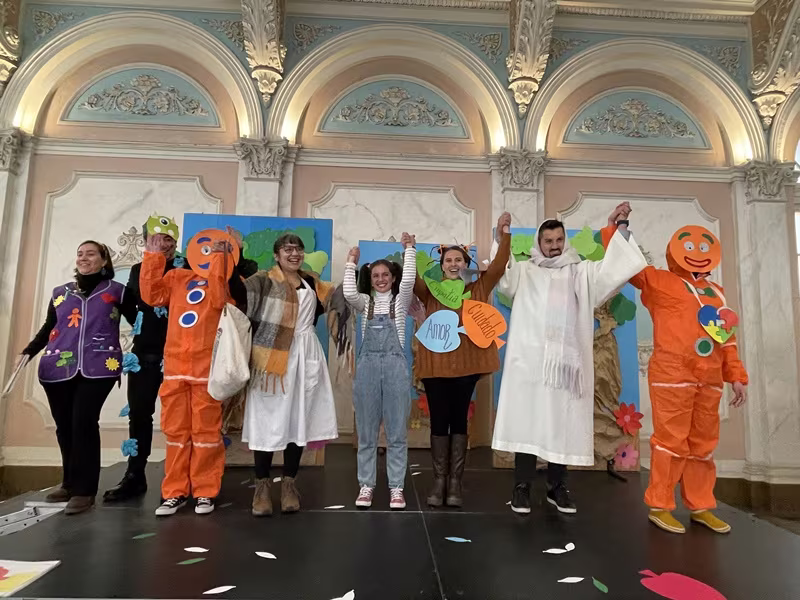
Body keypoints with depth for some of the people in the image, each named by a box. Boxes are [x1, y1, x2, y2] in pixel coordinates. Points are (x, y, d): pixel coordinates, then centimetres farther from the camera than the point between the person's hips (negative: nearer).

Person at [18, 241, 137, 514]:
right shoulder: (60, 292, 19)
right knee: (64, 426, 7)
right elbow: (48, 328, 24)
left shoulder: (116, 291, 8)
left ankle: (84, 489, -1)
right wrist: (28, 352, 13)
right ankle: (70, 483, 24)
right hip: (58, 367, 4)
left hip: (98, 367, -4)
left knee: (83, 423, -11)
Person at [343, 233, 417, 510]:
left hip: (395, 365, -1)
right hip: (368, 365, 1)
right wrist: (351, 262, -2)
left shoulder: (400, 301, 9)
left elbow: (408, 281, -10)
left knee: (397, 431, 4)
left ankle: (396, 487, 14)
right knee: (367, 431, 7)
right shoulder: (365, 302, 11)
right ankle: (366, 484, 18)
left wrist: (409, 249, -7)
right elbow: (349, 293, -9)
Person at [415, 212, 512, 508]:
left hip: (465, 364, 0)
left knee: (459, 420, 7)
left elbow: (498, 267, -4)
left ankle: (455, 483, 14)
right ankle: (439, 482, 14)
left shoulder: (477, 290, 6)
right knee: (438, 422, 6)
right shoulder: (431, 292, 6)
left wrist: (504, 235, -13)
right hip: (435, 364, 0)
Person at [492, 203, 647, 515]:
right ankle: (522, 486, 6)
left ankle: (557, 487, 18)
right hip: (529, 361, -2)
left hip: (566, 361, 2)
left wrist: (619, 228, 1)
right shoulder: (523, 272, 11)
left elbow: (612, 271, 8)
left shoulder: (581, 272, 17)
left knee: (564, 424, 5)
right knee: (526, 422, -2)